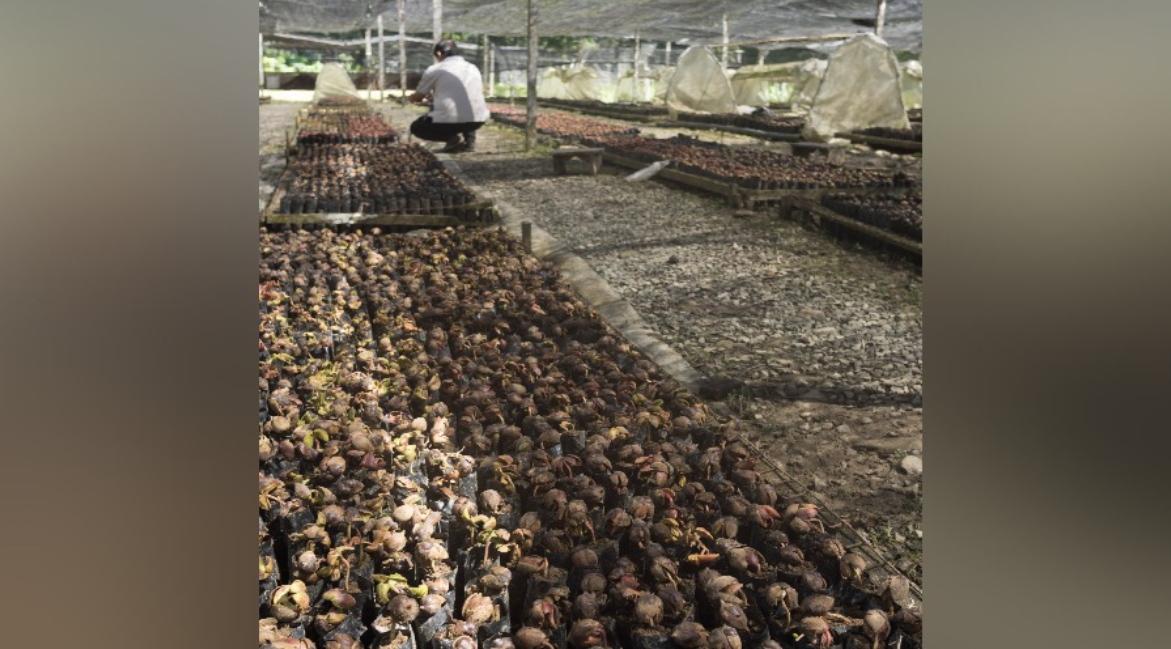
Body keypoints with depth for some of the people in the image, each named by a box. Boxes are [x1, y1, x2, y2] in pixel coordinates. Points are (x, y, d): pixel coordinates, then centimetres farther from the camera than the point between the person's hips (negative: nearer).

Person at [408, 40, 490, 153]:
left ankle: (451, 138, -1)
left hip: (449, 120, -4)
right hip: (477, 120, 4)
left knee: (416, 128, 24)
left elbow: (415, 98, 16)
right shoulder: (473, 68, 19)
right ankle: (469, 140, 14)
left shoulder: (434, 70, 6)